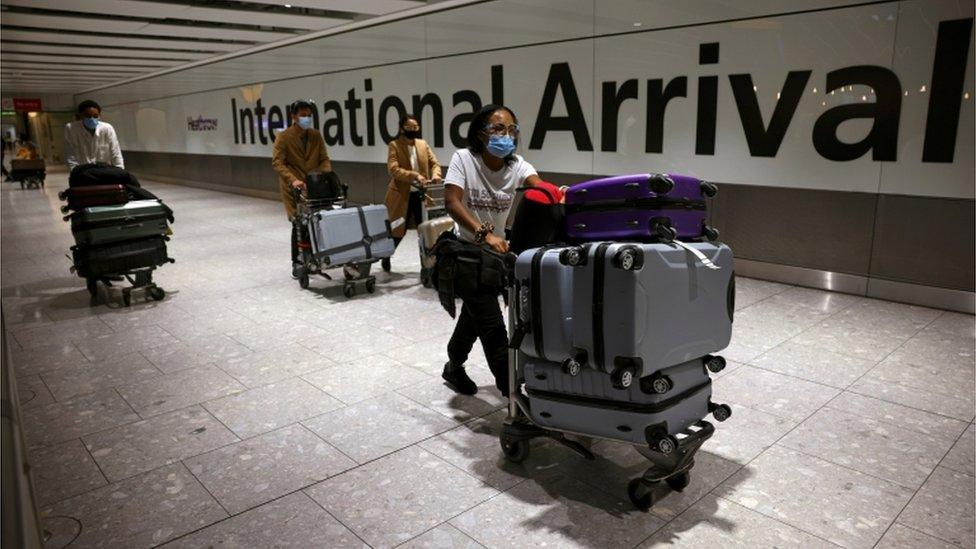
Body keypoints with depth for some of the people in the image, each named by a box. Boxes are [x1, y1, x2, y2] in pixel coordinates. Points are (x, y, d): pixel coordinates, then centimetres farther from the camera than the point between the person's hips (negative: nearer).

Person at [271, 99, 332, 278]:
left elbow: (324, 159, 7)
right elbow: (277, 162, -10)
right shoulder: (283, 137, -3)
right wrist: (293, 180, -25)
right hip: (294, 188, -3)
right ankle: (296, 263, 7)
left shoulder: (316, 136, 9)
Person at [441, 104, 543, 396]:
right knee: (493, 326, -11)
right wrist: (485, 234, -45)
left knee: (474, 315, 22)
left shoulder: (517, 165, -8)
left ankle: (454, 366, 46)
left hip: (497, 252, 5)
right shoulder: (463, 158, -16)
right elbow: (452, 202, -30)